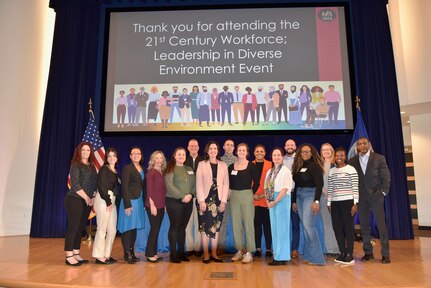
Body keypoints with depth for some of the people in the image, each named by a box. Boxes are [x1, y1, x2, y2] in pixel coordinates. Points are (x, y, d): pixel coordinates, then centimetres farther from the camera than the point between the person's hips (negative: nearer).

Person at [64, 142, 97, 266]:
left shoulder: (92, 166, 13)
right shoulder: (75, 164, -6)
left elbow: (95, 183, 14)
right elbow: (75, 184, -13)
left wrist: (93, 197, 0)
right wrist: (86, 197, -10)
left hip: (87, 201, 7)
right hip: (75, 200, -7)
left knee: (80, 228, 9)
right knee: (73, 227, -5)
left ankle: (76, 254, 16)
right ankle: (69, 256, 1)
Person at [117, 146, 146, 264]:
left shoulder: (142, 169, 14)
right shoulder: (127, 168, -7)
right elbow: (124, 187, -12)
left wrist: (145, 202, 8)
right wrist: (127, 205, -17)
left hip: (139, 201, 7)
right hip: (130, 201, -7)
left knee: (134, 228, 10)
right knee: (128, 227, -2)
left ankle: (132, 252, 18)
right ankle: (127, 254, 6)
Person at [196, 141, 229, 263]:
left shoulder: (223, 166, 10)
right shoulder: (202, 164, 3)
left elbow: (226, 184, 6)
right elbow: (199, 184, -3)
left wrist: (223, 201, -2)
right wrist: (201, 200, -11)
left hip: (218, 200, 2)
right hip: (206, 199, -2)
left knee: (216, 227, 7)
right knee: (205, 227, 1)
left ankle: (214, 253, 16)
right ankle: (206, 254, 10)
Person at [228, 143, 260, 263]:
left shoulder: (251, 166, -4)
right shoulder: (231, 167, 7)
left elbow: (256, 181, -1)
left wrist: (251, 193, 0)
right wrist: (231, 192, 6)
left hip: (247, 196, -4)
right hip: (234, 196, 4)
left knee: (248, 224, -1)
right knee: (236, 224, 8)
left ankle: (249, 253, 6)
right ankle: (239, 251, 19)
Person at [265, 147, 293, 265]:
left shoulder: (285, 171, -5)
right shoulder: (269, 172, 15)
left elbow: (285, 189, -14)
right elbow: (266, 187, 15)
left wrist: (275, 201, -16)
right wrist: (267, 200, 0)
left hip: (282, 200, -7)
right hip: (272, 202, 7)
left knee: (282, 228, -3)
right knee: (274, 228, 8)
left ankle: (282, 257, 3)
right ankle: (277, 256, 16)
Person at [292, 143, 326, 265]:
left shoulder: (314, 166, -6)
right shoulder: (298, 166, 13)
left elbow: (319, 184, -13)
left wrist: (316, 201, -21)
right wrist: (294, 201, 16)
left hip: (310, 196, -7)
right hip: (299, 196, 7)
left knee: (308, 225, -12)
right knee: (306, 227, 8)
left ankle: (317, 258, -2)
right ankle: (309, 256, 15)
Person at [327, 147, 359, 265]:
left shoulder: (351, 169, -2)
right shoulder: (332, 171, 11)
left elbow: (355, 187, -5)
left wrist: (355, 203, -10)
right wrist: (329, 203, 11)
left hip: (347, 202, -5)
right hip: (335, 203, 5)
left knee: (348, 228, -1)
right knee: (337, 228, 6)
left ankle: (350, 254, 8)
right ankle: (343, 253, 17)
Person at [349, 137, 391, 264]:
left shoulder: (379, 158, 1)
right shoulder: (352, 161, 5)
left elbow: (386, 176, 2)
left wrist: (384, 192, -4)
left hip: (376, 196, -2)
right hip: (361, 197, 2)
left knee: (381, 224, -2)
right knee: (364, 225, 6)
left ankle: (385, 254, 8)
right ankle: (368, 252, 17)